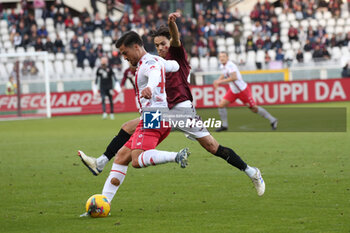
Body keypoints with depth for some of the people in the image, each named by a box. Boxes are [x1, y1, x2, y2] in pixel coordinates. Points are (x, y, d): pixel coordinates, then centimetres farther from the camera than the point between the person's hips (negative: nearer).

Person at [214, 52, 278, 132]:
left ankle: (272, 120, 17)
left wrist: (220, 81, -35)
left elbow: (234, 78, -39)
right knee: (221, 105, -6)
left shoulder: (230, 65, -26)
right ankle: (224, 126, 8)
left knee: (254, 109, 1)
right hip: (233, 91, 8)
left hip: (243, 90, -8)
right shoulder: (222, 66, 2)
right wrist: (218, 81, 8)